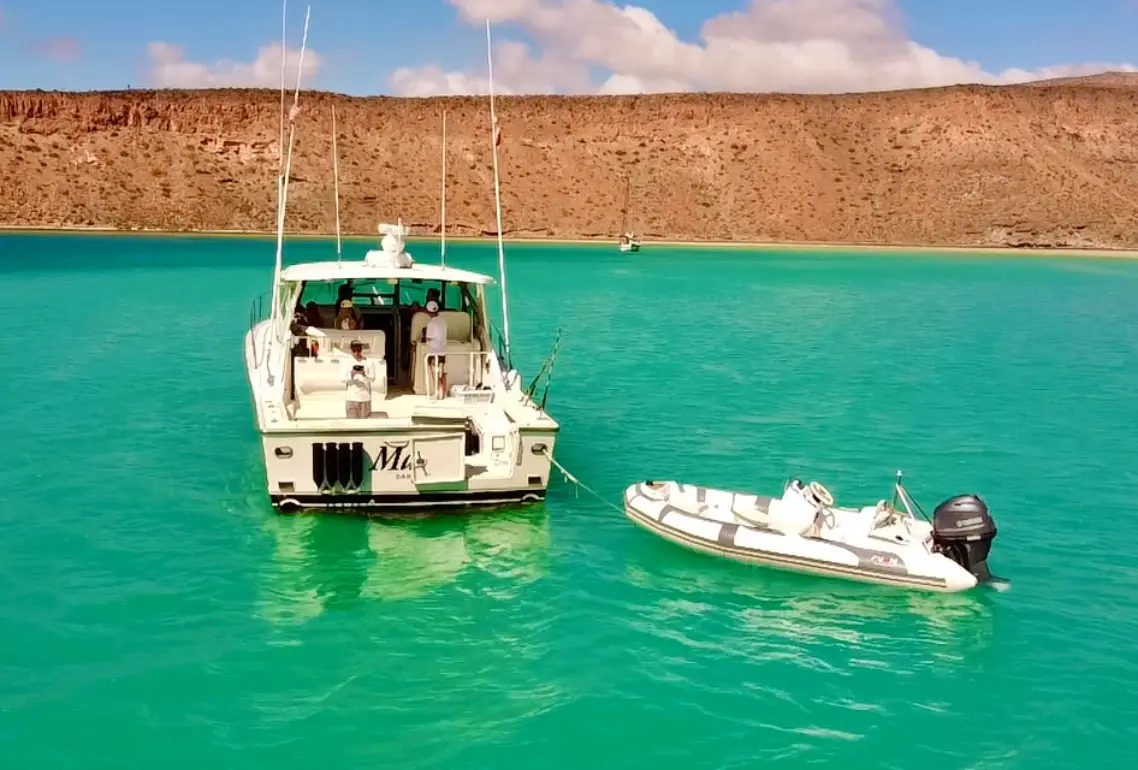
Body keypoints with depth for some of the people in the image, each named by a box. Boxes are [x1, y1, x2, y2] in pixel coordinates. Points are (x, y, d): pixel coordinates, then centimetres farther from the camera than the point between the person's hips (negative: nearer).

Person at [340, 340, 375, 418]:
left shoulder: (369, 362, 6)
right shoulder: (346, 362, 6)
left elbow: (373, 378, 0)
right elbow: (342, 378, -3)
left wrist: (364, 374, -21)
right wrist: (351, 375, -23)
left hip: (365, 397, 0)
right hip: (351, 397, 0)